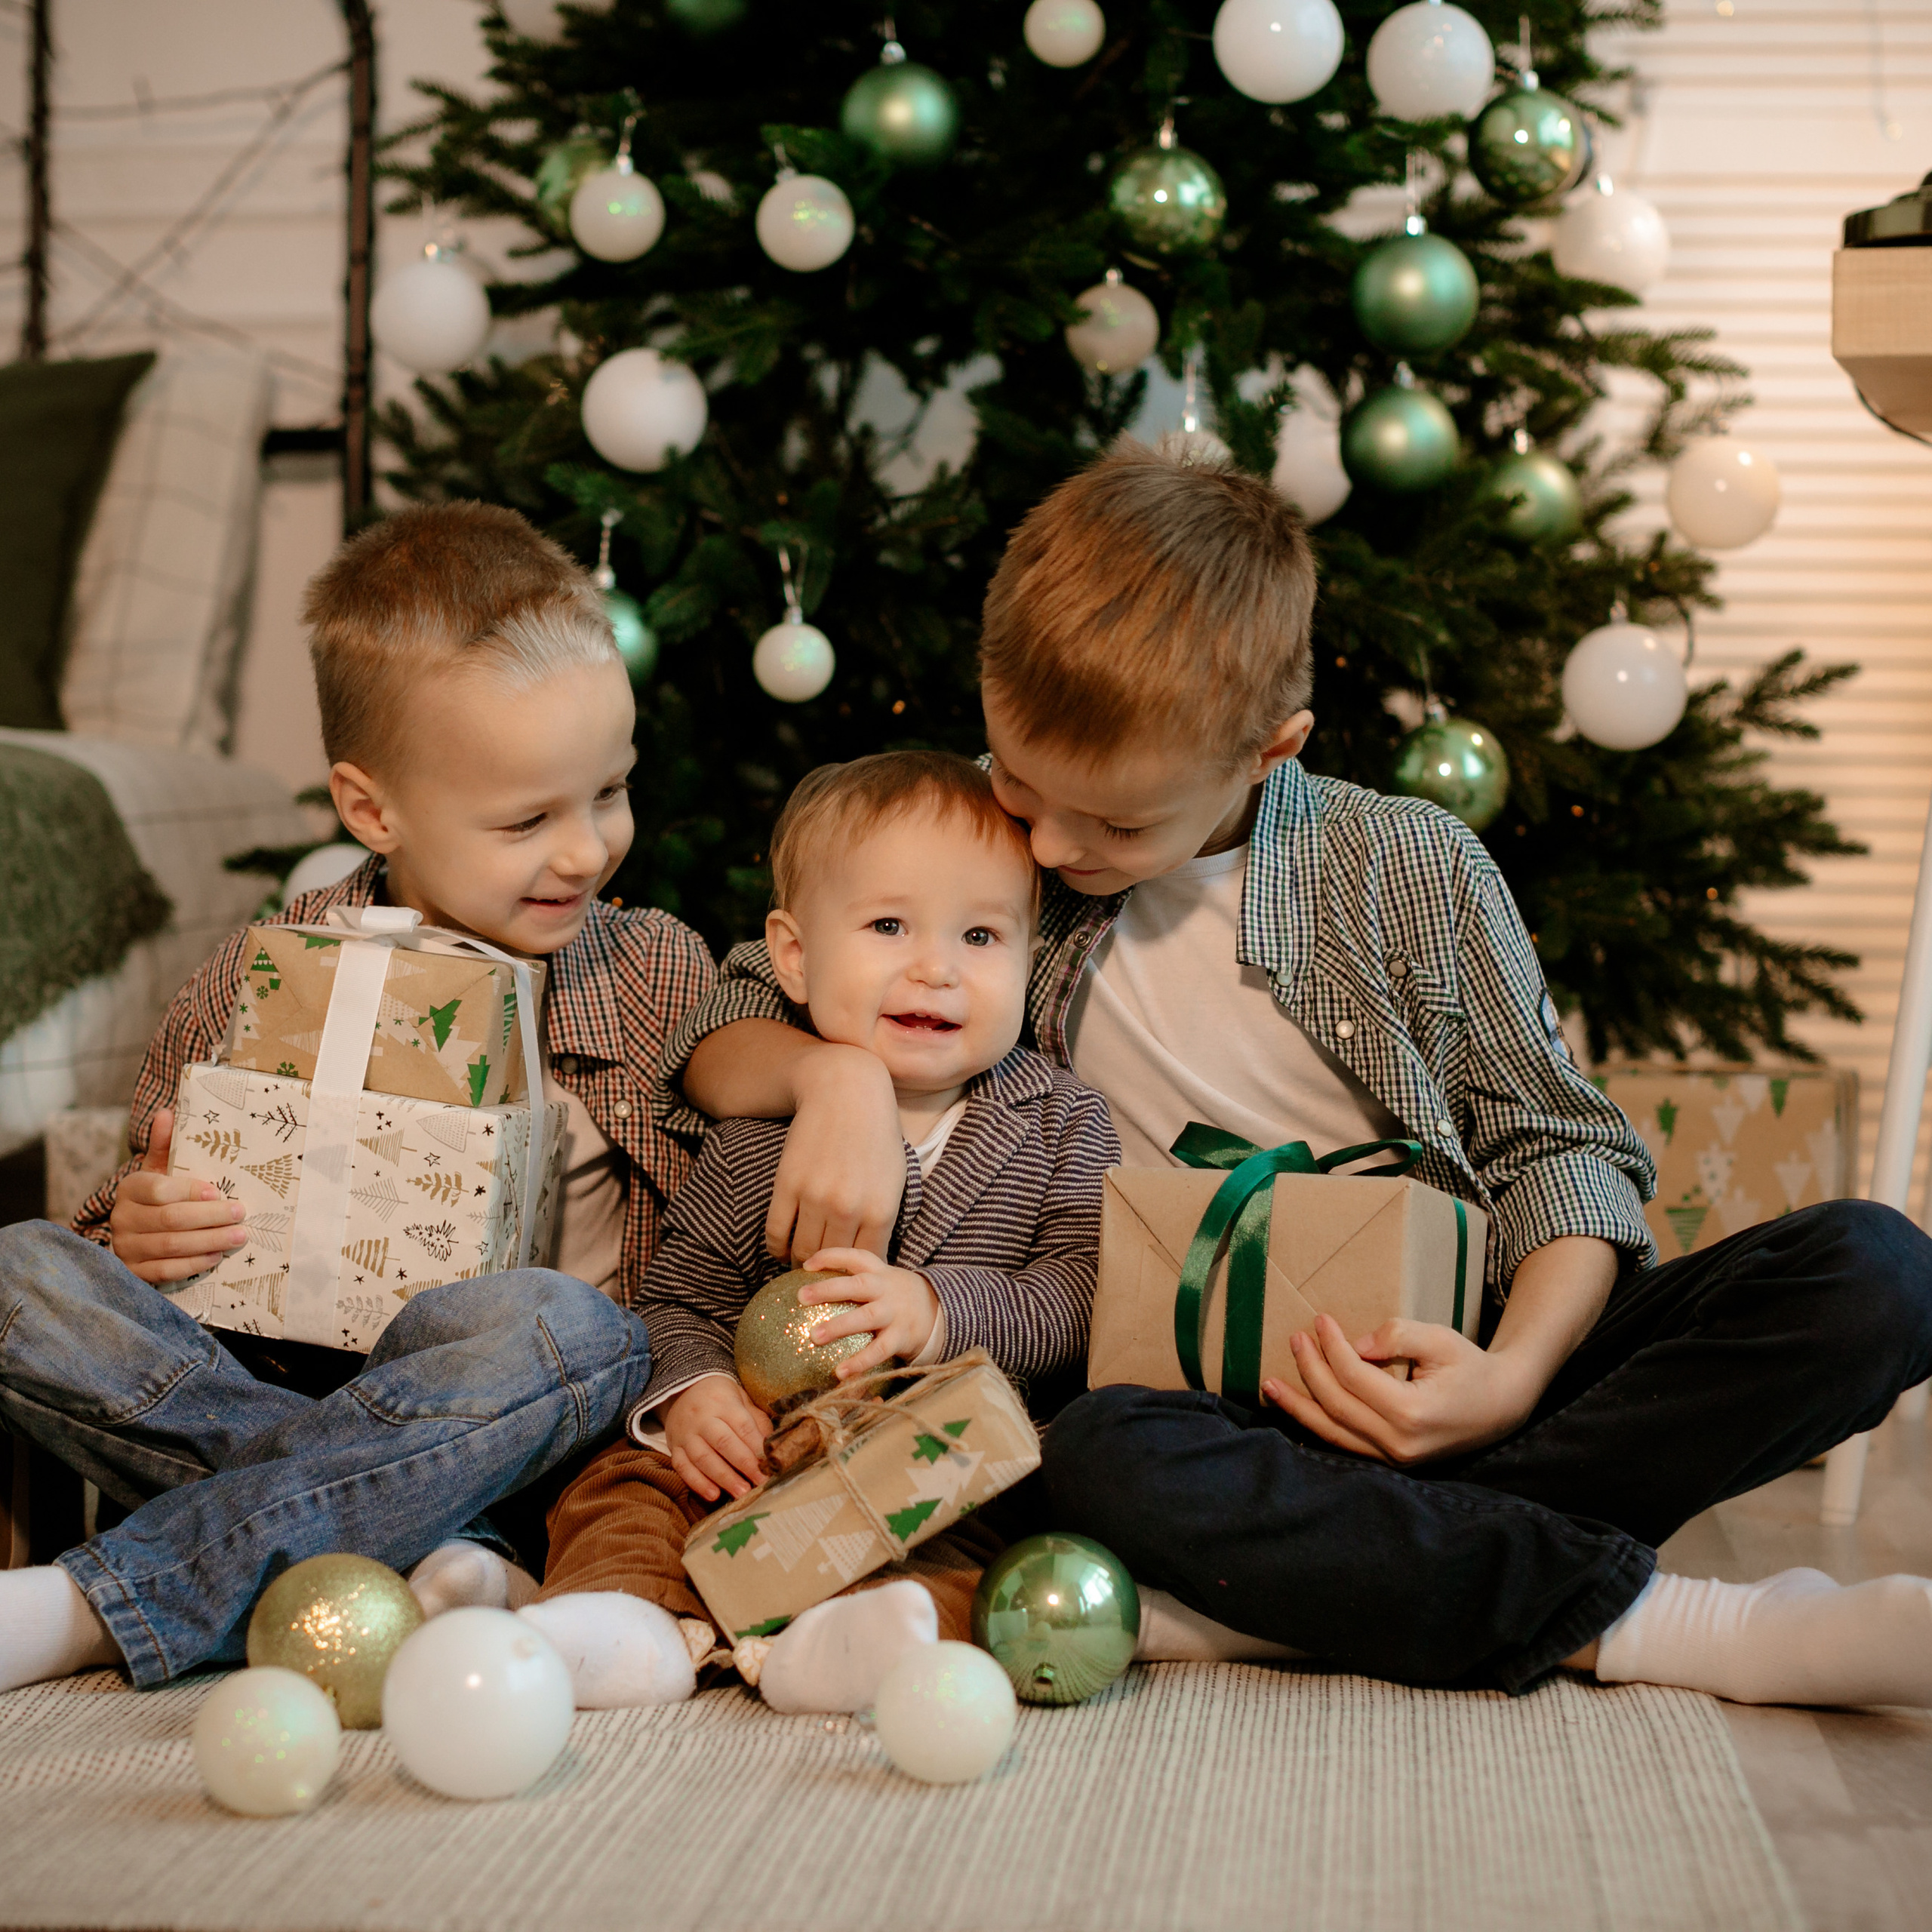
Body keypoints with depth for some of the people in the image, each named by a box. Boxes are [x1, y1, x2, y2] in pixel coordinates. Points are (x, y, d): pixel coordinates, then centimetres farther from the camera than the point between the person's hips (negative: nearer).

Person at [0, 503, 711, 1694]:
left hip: (487, 1411, -1)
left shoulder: (664, 977, 6)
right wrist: (137, 1233, -9)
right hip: (246, 1379, 2)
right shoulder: (249, 994, 5)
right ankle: (402, 1544, -31)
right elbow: (144, 1222, 14)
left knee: (557, 1325, -36)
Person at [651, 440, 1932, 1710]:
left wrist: (1513, 1371, -15)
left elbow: (1556, 1148, 5)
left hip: (1446, 1370, 1)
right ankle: (1667, 1627, -30)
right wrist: (835, 1075, -15)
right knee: (1103, 1464, -38)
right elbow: (722, 1033, 9)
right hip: (1226, 1405, -1)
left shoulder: (1414, 868, 1)